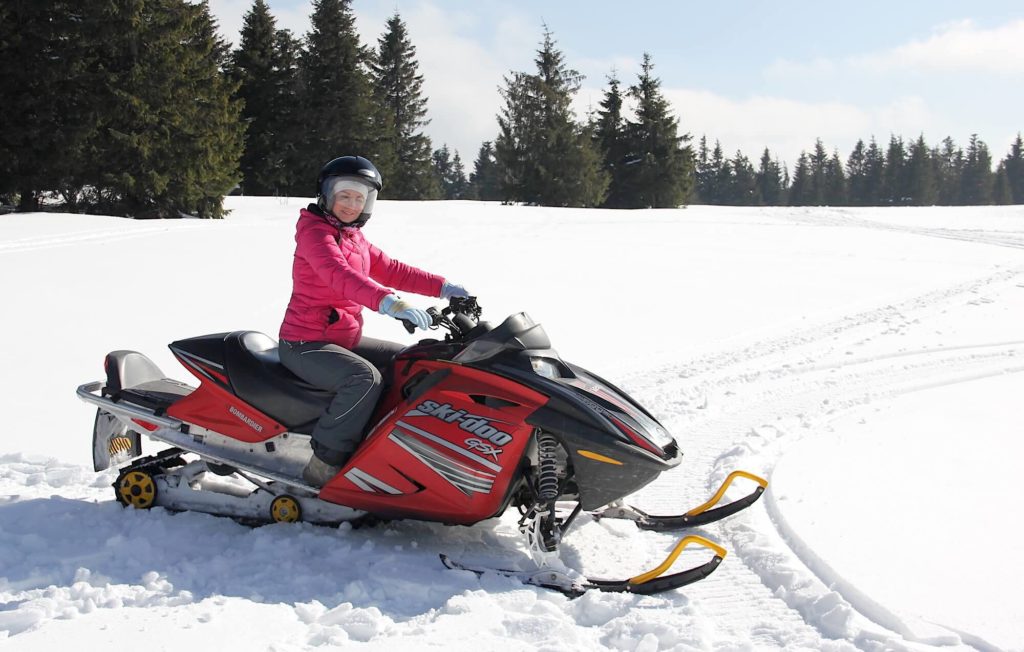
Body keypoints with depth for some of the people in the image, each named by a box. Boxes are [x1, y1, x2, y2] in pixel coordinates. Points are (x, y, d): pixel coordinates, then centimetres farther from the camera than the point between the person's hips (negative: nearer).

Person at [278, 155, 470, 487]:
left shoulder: (354, 237, 15)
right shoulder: (314, 231, -16)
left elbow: (390, 270, 18)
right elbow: (339, 275, -34)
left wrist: (441, 286, 6)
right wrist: (388, 302, -49)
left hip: (346, 338, 10)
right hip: (305, 344, -10)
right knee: (365, 378, -33)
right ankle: (324, 464, -26)